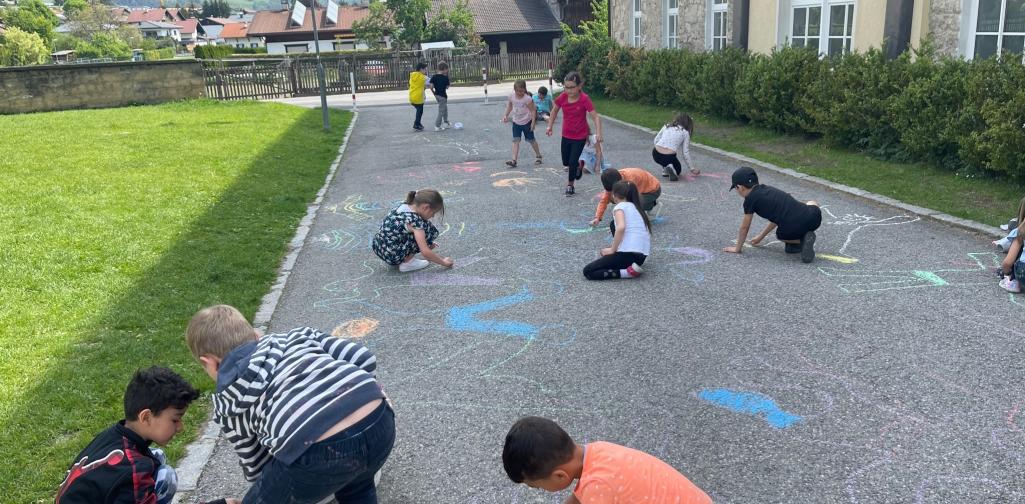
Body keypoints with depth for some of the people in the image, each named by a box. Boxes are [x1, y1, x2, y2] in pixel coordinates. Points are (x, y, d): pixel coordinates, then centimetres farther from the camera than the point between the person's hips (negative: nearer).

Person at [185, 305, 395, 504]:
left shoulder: (228, 401, 24)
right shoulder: (297, 336, 29)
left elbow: (255, 463, 35)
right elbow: (363, 357, 20)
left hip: (319, 454, -4)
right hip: (380, 420, 4)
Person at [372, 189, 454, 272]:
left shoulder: (404, 206, 3)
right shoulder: (414, 220, -21)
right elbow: (425, 253, -20)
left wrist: (427, 243, 24)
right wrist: (443, 262, -7)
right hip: (391, 256, -9)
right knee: (430, 230, -8)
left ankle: (405, 257, 14)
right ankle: (407, 262, -4)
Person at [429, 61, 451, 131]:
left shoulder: (434, 76, -3)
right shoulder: (445, 77, -14)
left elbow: (431, 87, -7)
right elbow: (447, 87, -4)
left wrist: (434, 93, 10)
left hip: (437, 95, 6)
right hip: (443, 96, -6)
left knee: (445, 109, 24)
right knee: (441, 111, 2)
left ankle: (446, 122, 33)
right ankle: (437, 126, 1)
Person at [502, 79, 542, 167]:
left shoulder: (527, 99, -20)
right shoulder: (511, 97, -6)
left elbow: (533, 111, -15)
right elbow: (509, 106, 11)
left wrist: (533, 122, -19)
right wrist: (506, 115, 0)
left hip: (526, 122, -4)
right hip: (516, 122, 4)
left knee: (531, 140, 12)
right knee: (515, 140, -7)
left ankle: (538, 156, 33)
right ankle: (514, 160, -12)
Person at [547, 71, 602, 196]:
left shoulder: (584, 99, -23)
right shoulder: (562, 97, -12)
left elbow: (595, 117, -25)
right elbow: (555, 110, 7)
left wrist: (598, 133, -36)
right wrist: (550, 126, 5)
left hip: (580, 136, -4)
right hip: (566, 135, 4)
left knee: (573, 162, -3)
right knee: (565, 162, 15)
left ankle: (570, 185, 19)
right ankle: (577, 167, 48)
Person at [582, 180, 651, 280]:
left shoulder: (619, 206, 0)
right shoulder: (636, 208, 22)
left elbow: (621, 228, -20)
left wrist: (612, 250, -11)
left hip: (628, 254, -8)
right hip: (642, 256, 8)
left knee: (588, 272, -1)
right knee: (613, 224, 29)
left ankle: (629, 272, -12)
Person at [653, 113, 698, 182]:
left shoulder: (667, 126, 16)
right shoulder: (685, 132, 8)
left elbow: (656, 140, 12)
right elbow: (685, 153, 6)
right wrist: (692, 169, 15)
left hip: (655, 155, 4)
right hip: (669, 157, -4)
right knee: (678, 170, 26)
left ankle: (665, 170, 19)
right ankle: (672, 169, -8)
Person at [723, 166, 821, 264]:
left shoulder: (750, 199, 4)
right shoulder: (768, 189, 24)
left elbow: (744, 227, 12)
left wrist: (737, 248, 26)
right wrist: (761, 237, 47)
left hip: (791, 230, -3)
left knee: (780, 235, 35)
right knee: (813, 204, 40)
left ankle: (800, 242, 6)